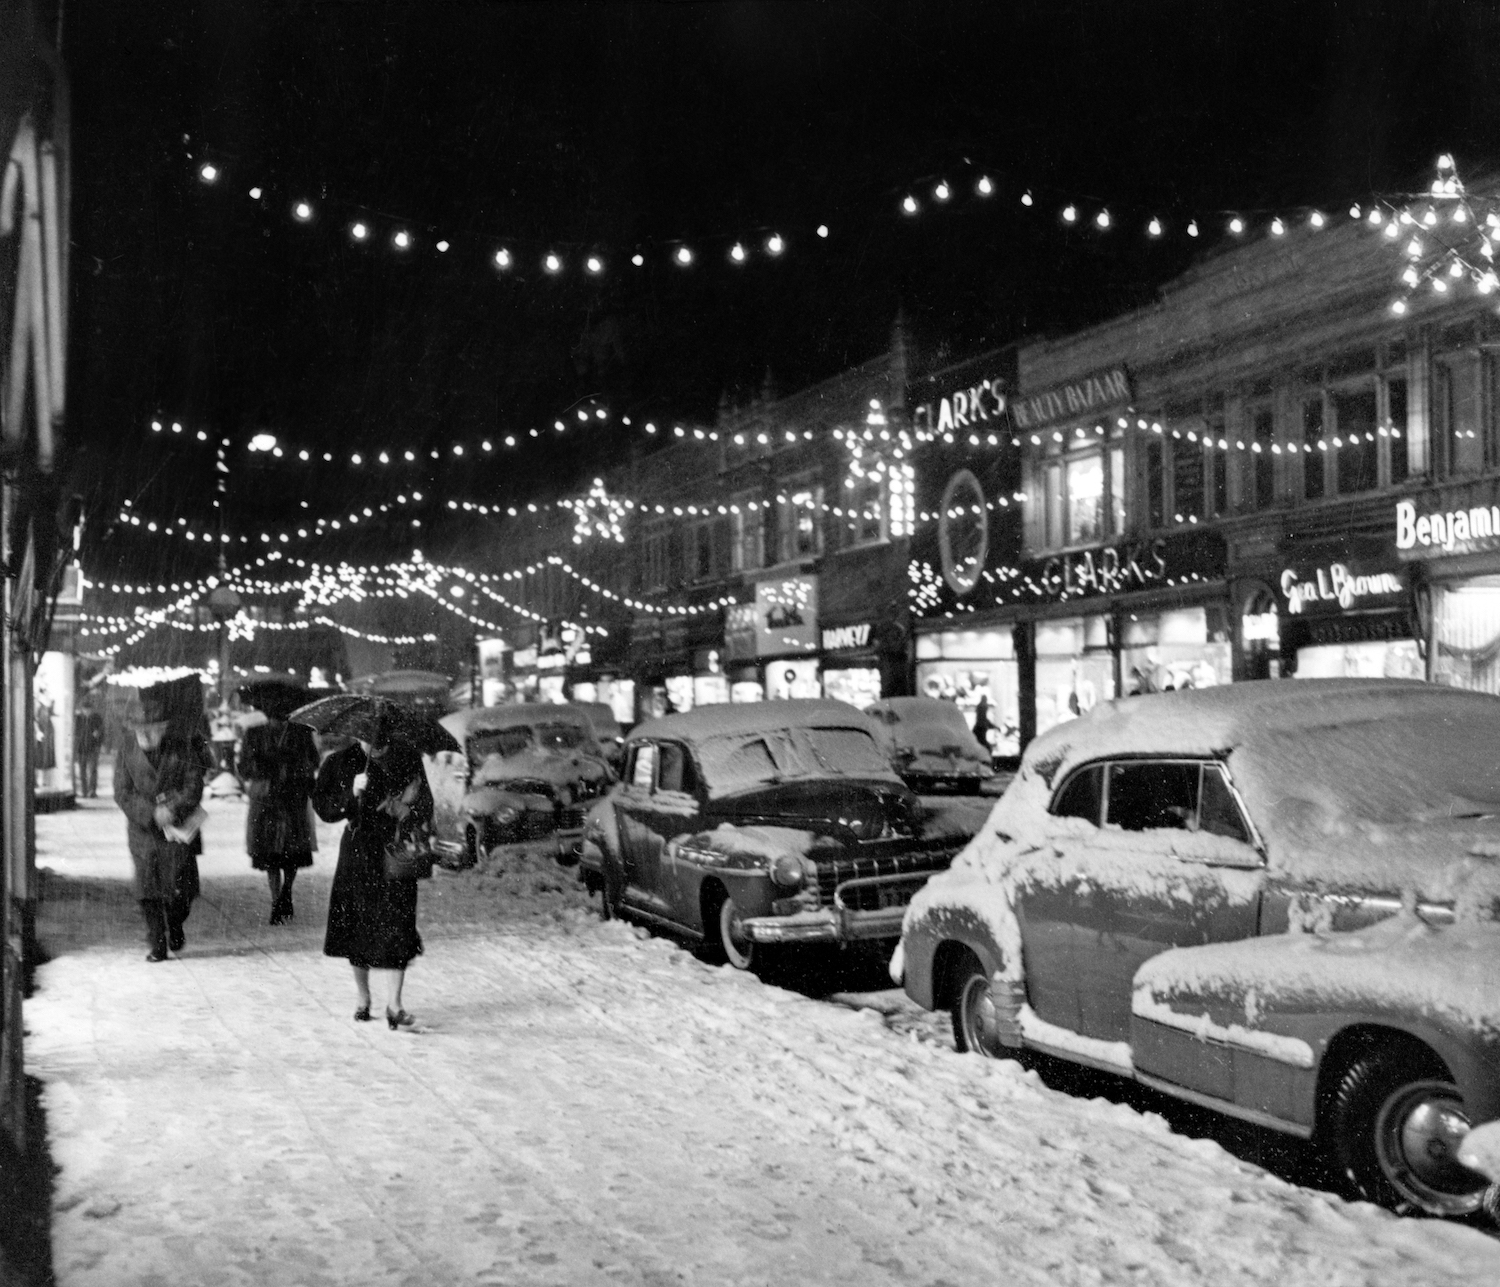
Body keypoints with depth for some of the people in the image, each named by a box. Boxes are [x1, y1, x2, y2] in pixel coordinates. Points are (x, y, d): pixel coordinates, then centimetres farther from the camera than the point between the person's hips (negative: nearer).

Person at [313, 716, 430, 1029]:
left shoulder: (408, 759, 1)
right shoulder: (341, 762, -3)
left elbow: (424, 803, 11)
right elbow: (322, 807, -8)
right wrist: (351, 793, -24)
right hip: (359, 850, 0)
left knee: (397, 925, -8)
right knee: (358, 926, 7)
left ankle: (393, 1004, -6)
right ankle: (362, 1000, 22)